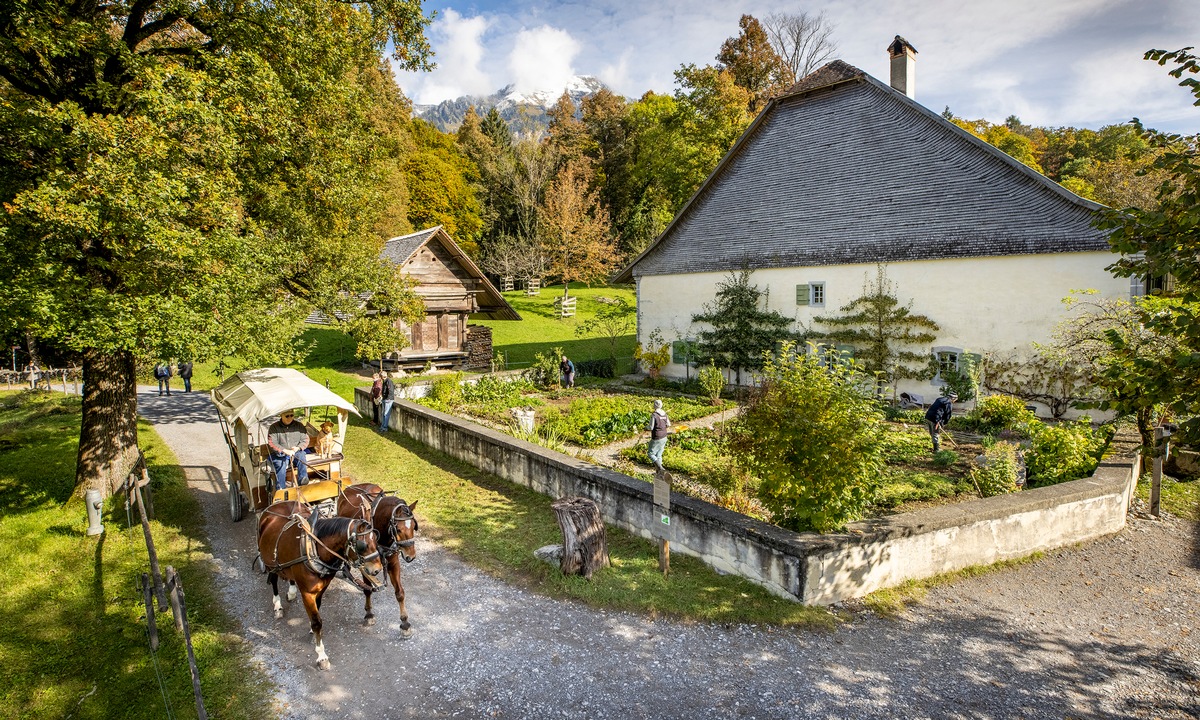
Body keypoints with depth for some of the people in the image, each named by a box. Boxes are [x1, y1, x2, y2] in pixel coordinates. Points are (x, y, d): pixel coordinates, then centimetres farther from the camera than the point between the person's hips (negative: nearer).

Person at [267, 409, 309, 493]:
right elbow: (272, 443, -11)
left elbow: (305, 440, 5)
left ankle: (303, 480, -37)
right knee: (281, 465, -32)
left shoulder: (299, 425, 7)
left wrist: (298, 448, -17)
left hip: (296, 452, 2)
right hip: (279, 454, -2)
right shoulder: (274, 427, -1)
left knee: (301, 455, -32)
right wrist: (285, 451, -25)